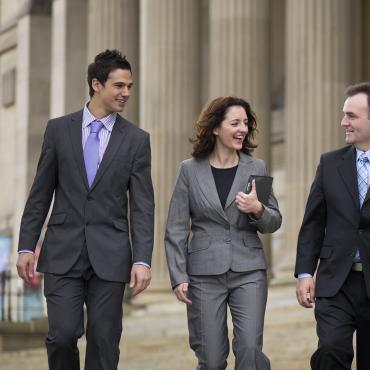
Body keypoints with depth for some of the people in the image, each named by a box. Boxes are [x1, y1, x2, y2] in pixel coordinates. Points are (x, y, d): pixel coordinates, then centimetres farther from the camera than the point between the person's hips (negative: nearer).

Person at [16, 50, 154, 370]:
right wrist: (26, 247, 1)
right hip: (63, 254, 0)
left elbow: (143, 206, 0)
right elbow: (40, 194, 7)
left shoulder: (137, 139, 4)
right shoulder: (59, 130, 5)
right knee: (63, 335, -8)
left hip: (110, 256, 0)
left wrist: (142, 260, -10)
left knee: (104, 342, 1)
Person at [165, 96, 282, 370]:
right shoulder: (190, 170, 1)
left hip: (248, 271, 1)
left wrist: (258, 210, -14)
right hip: (205, 273, -1)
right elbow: (176, 229, 2)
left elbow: (274, 222, 8)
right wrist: (178, 276, -5)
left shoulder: (256, 168, 5)